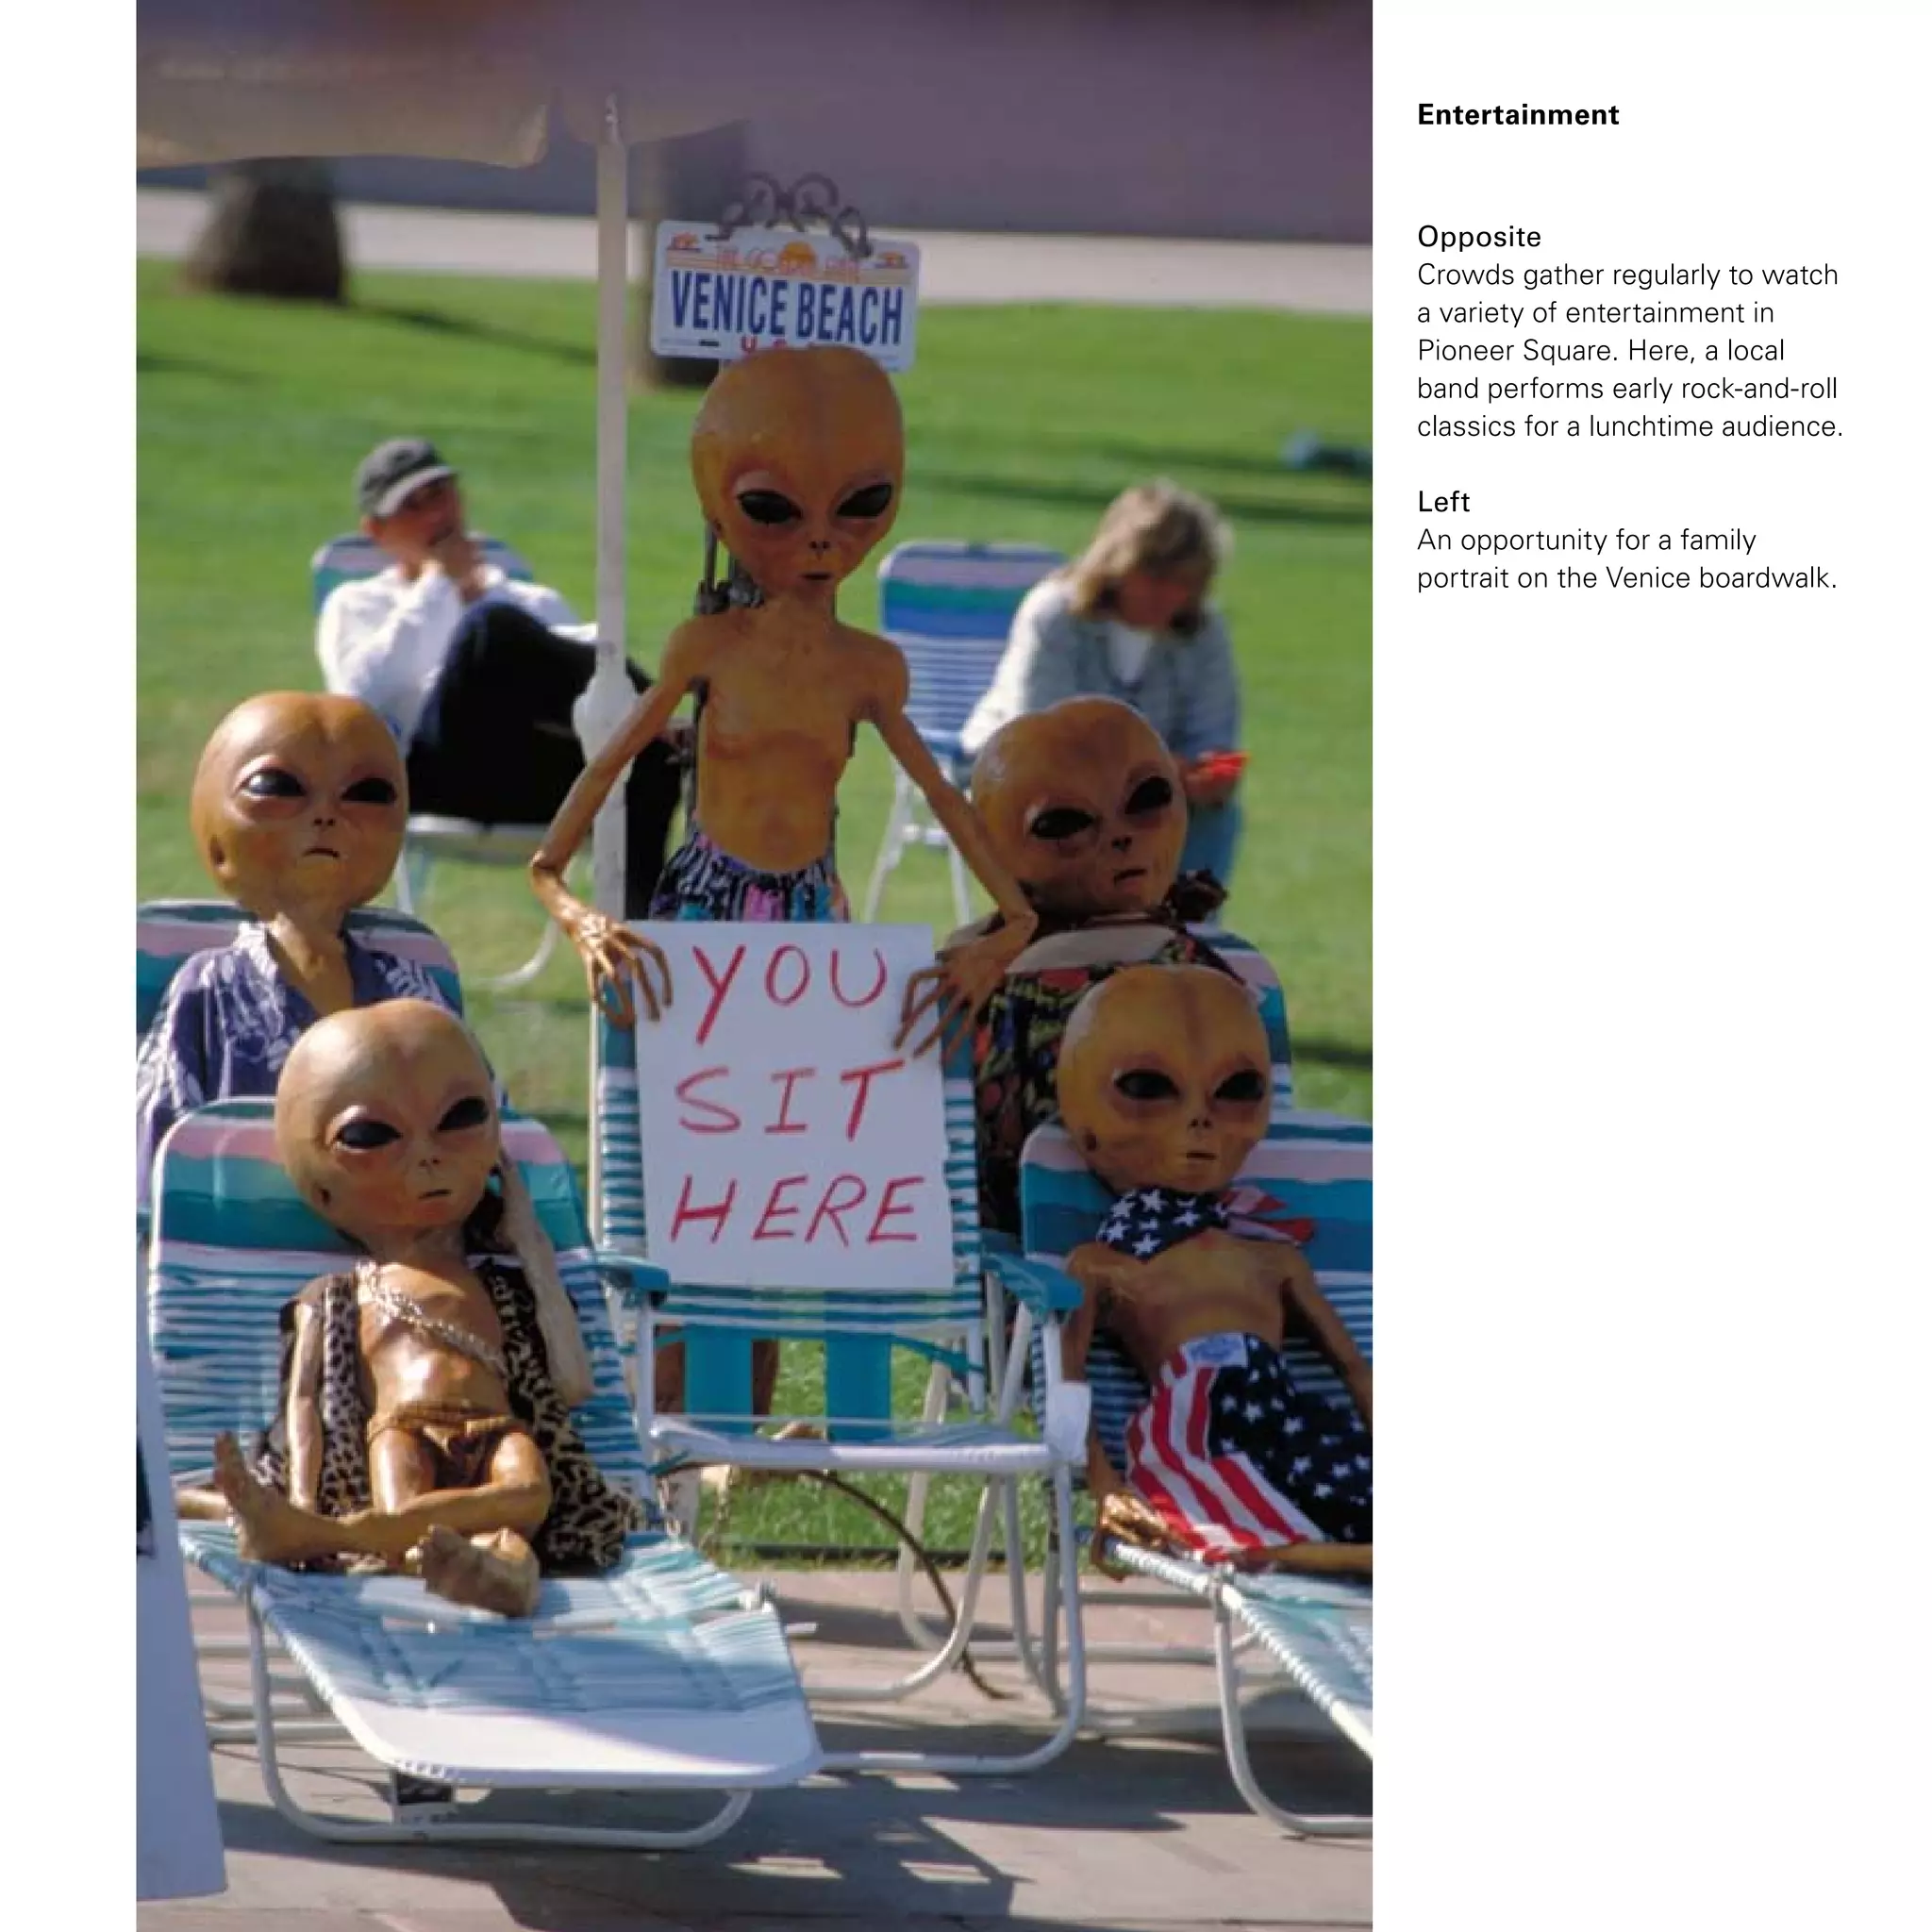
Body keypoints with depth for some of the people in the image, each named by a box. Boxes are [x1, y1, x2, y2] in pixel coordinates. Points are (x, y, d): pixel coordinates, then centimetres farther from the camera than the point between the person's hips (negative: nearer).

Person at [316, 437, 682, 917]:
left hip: (553, 771, 3)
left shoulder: (535, 602, 37)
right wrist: (438, 585, 9)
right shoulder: (357, 605, 29)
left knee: (652, 750, -35)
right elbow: (362, 691, 4)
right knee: (492, 627, -34)